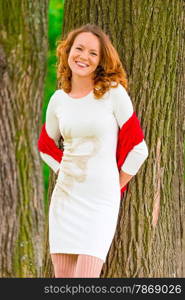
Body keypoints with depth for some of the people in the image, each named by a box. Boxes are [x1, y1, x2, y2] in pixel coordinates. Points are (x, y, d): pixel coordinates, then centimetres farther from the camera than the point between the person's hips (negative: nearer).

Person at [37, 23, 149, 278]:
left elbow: (137, 147, -3)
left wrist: (116, 186, 1)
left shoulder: (113, 93, -5)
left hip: (101, 200, -4)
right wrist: (66, 172, 13)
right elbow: (46, 146, 25)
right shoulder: (58, 99, 7)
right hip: (65, 197, 5)